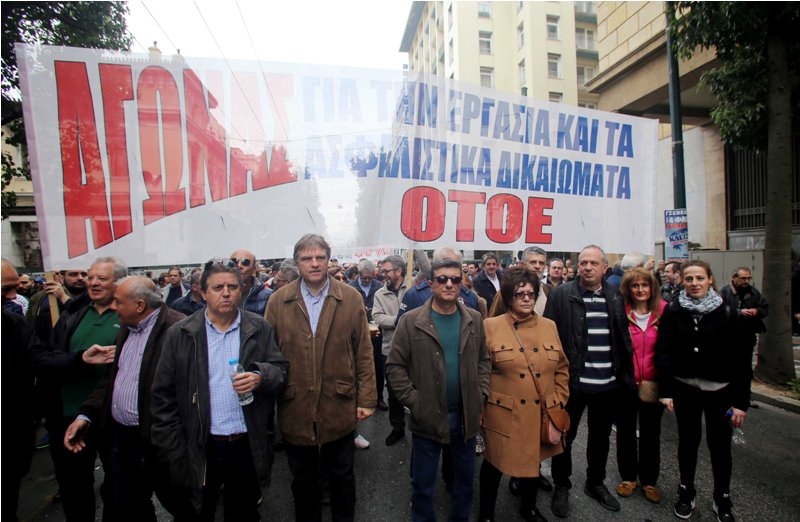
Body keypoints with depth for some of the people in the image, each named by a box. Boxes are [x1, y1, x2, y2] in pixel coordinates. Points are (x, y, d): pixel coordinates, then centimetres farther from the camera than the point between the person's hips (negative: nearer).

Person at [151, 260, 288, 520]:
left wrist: (260, 377, -22)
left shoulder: (260, 329, -1)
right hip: (199, 447, 0)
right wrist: (173, 450, -4)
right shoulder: (180, 334, -4)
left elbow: (280, 370, 1)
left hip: (248, 446, 1)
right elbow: (163, 395, -2)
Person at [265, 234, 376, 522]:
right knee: (303, 481, 22)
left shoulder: (351, 298, -5)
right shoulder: (278, 301, -3)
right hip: (295, 412, 1)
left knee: (342, 477, 20)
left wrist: (367, 398, -4)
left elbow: (364, 352, -3)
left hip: (340, 410, 0)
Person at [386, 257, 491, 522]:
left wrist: (481, 394, -2)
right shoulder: (410, 321, -12)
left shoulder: (474, 320, 1)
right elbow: (395, 366, -9)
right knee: (423, 483, 15)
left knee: (465, 478, 22)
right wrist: (413, 402, -13)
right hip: (427, 418, -3)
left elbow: (484, 360, 9)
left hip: (466, 416, 3)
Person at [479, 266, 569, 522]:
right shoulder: (490, 326, -10)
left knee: (533, 462, 22)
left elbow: (562, 368, 10)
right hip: (504, 415, -4)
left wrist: (559, 400, 4)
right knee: (495, 464, 12)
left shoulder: (549, 326, 3)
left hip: (540, 415, 4)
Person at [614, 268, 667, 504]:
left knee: (651, 432, 15)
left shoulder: (663, 311, -5)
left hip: (653, 384, 1)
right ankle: (628, 477, 33)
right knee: (625, 431, 14)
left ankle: (649, 480, 34)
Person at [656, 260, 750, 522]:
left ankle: (722, 499, 31)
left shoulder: (726, 312, -5)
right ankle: (686, 492, 30)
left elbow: (741, 358, -5)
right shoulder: (673, 311, -5)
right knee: (688, 440, 13)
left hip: (720, 390, 0)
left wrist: (741, 401, -7)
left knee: (719, 444, 10)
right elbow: (663, 352, -7)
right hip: (685, 388, 0)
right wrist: (665, 390, -10)